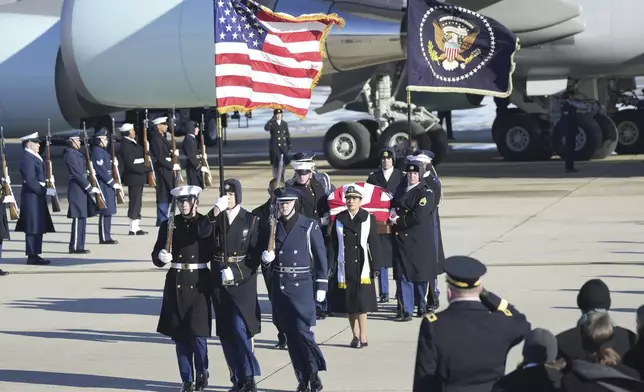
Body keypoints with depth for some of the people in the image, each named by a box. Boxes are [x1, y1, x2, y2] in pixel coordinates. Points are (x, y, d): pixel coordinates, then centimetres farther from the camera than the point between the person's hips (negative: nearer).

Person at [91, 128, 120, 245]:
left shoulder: (103, 151, 15)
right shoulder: (97, 151, -15)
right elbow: (101, 170, -20)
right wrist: (113, 183, -17)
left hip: (108, 186, 10)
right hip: (104, 186, -10)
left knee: (107, 212, 12)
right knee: (105, 212, -6)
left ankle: (106, 237, 16)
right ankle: (104, 238, -2)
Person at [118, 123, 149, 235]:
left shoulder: (133, 143, 14)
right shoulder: (126, 145, -16)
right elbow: (131, 164, -21)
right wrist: (147, 169, -16)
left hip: (139, 177, 10)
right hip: (134, 178, -10)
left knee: (137, 203, 13)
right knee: (135, 202, -6)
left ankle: (136, 227, 18)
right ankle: (134, 229, -2)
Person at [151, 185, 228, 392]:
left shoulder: (206, 223, 1)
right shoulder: (169, 225, 6)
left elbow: (201, 232, -24)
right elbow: (156, 256, 5)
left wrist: (217, 210, -25)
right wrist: (161, 257, -17)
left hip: (199, 283, -2)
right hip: (176, 283, 2)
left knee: (197, 333, -7)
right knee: (179, 335, 4)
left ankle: (202, 372, 18)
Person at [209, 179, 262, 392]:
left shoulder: (251, 220, 0)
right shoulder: (214, 220, 7)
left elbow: (256, 253, -3)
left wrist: (238, 274, -14)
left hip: (243, 283, -3)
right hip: (220, 284, 3)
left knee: (239, 329, -14)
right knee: (226, 333, 5)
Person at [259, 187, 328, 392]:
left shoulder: (310, 226, -2)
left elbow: (321, 257, -1)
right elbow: (265, 255, 17)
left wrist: (321, 286, -5)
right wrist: (265, 257, -7)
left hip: (301, 285, -4)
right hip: (279, 286, 4)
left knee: (302, 331, -13)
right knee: (291, 335, 5)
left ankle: (314, 374, -1)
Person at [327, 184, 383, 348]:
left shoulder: (368, 219, 2)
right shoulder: (339, 219, 7)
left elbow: (374, 244, 0)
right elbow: (333, 245, 6)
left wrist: (376, 266, -5)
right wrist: (331, 266, 0)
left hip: (362, 267, -3)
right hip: (344, 267, 3)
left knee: (362, 302, -8)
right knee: (349, 303, 6)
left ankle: (363, 337, -5)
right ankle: (355, 336, 14)